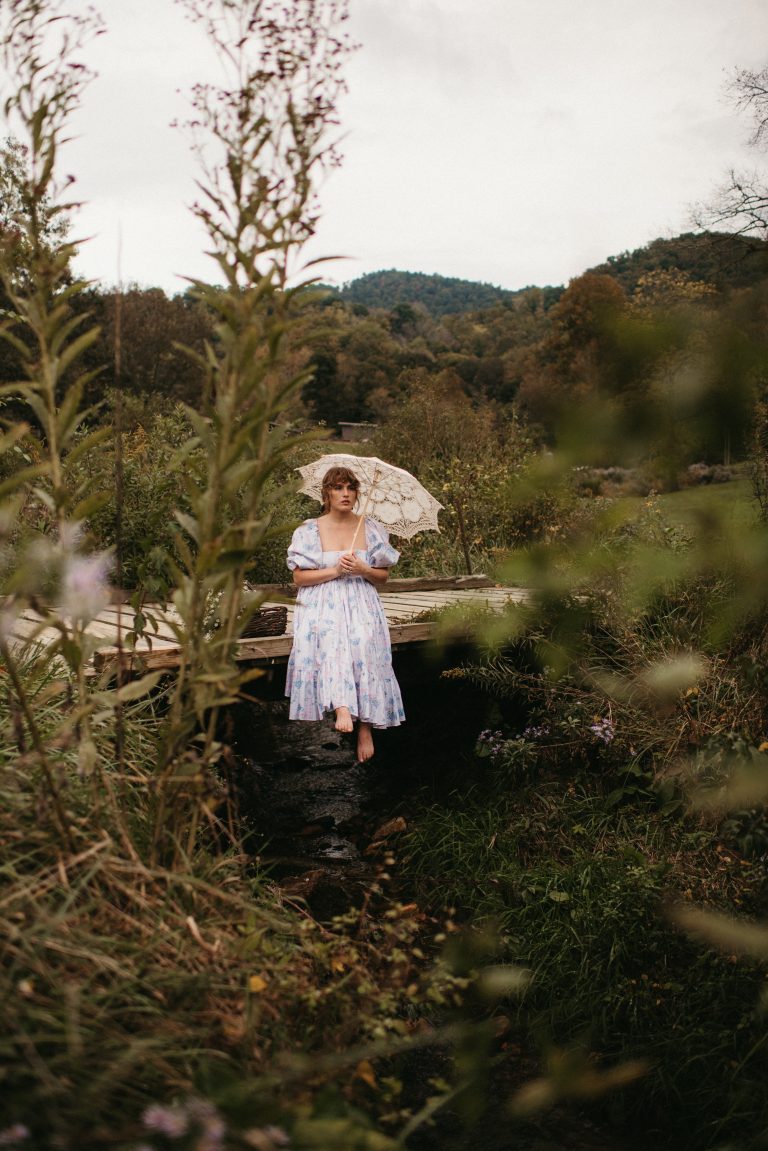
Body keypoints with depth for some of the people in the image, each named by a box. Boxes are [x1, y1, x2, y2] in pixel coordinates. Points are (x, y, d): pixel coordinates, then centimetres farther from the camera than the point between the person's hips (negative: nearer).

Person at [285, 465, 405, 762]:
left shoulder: (371, 529, 12)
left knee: (364, 646, -28)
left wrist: (362, 569, -8)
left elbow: (383, 576, 13)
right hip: (322, 607, 0)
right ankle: (342, 709, -46)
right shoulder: (310, 530, 7)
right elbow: (299, 578, 2)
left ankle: (365, 728, -24)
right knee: (331, 640, -34)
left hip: (362, 606, 1)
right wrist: (335, 570, -11)